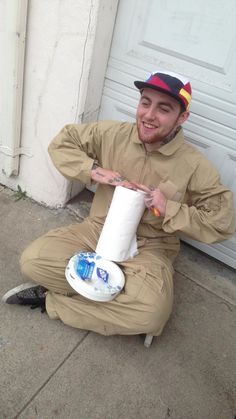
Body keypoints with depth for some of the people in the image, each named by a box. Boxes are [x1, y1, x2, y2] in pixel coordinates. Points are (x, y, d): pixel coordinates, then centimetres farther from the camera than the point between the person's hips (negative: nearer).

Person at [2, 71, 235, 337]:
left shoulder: (195, 167, -11)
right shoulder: (113, 134, -5)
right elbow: (61, 143, 3)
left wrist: (169, 209, -21)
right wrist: (95, 170, -14)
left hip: (148, 248, -2)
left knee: (151, 314, -31)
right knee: (33, 260, -18)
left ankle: (52, 300, -9)